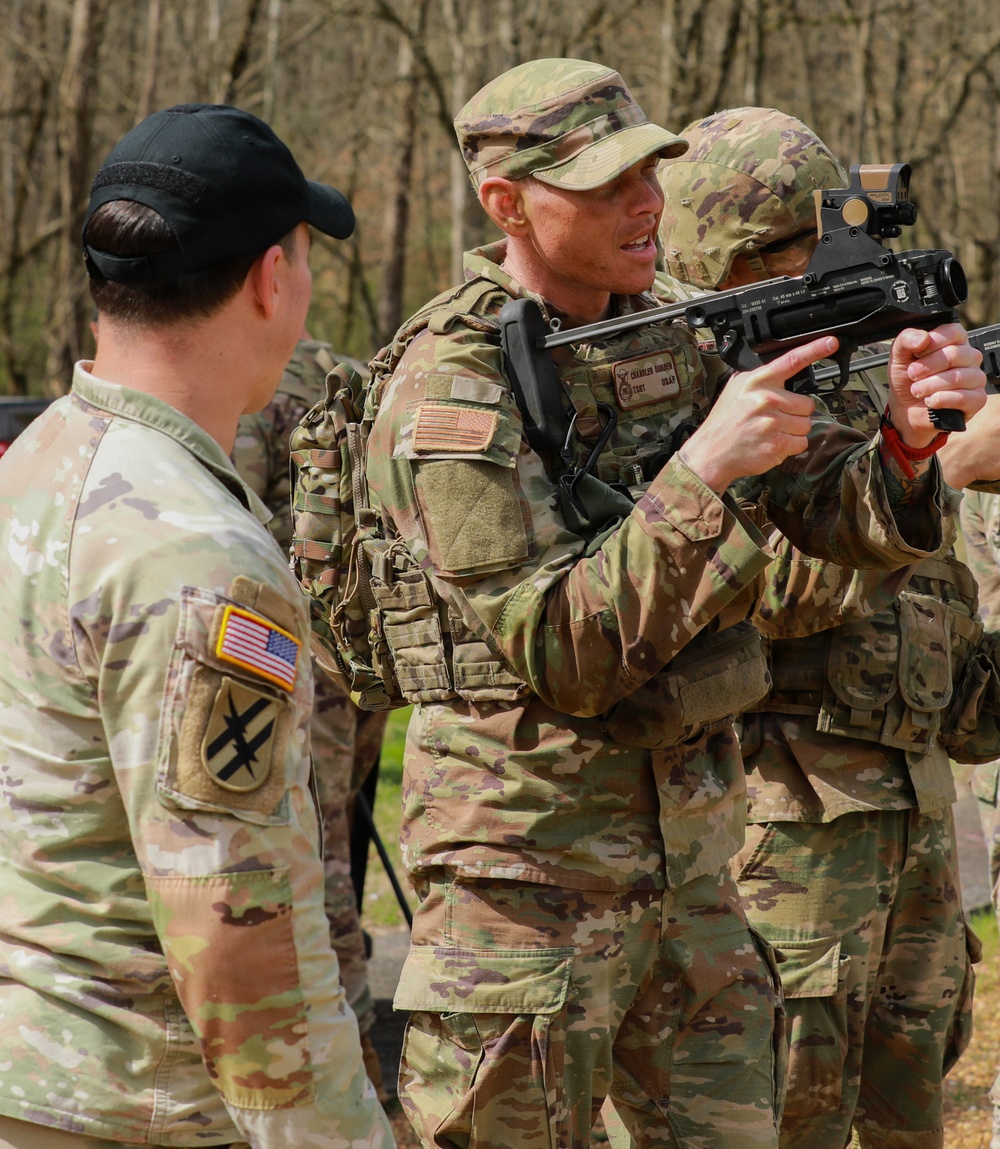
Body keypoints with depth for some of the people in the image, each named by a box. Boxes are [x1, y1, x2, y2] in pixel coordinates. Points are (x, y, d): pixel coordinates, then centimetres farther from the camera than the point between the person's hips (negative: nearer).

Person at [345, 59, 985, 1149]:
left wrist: (911, 438, -19)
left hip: (686, 841, 7)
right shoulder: (448, 388, -16)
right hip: (529, 853, -7)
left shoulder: (672, 339, 5)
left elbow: (846, 517, 3)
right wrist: (703, 468, -30)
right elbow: (562, 654, -22)